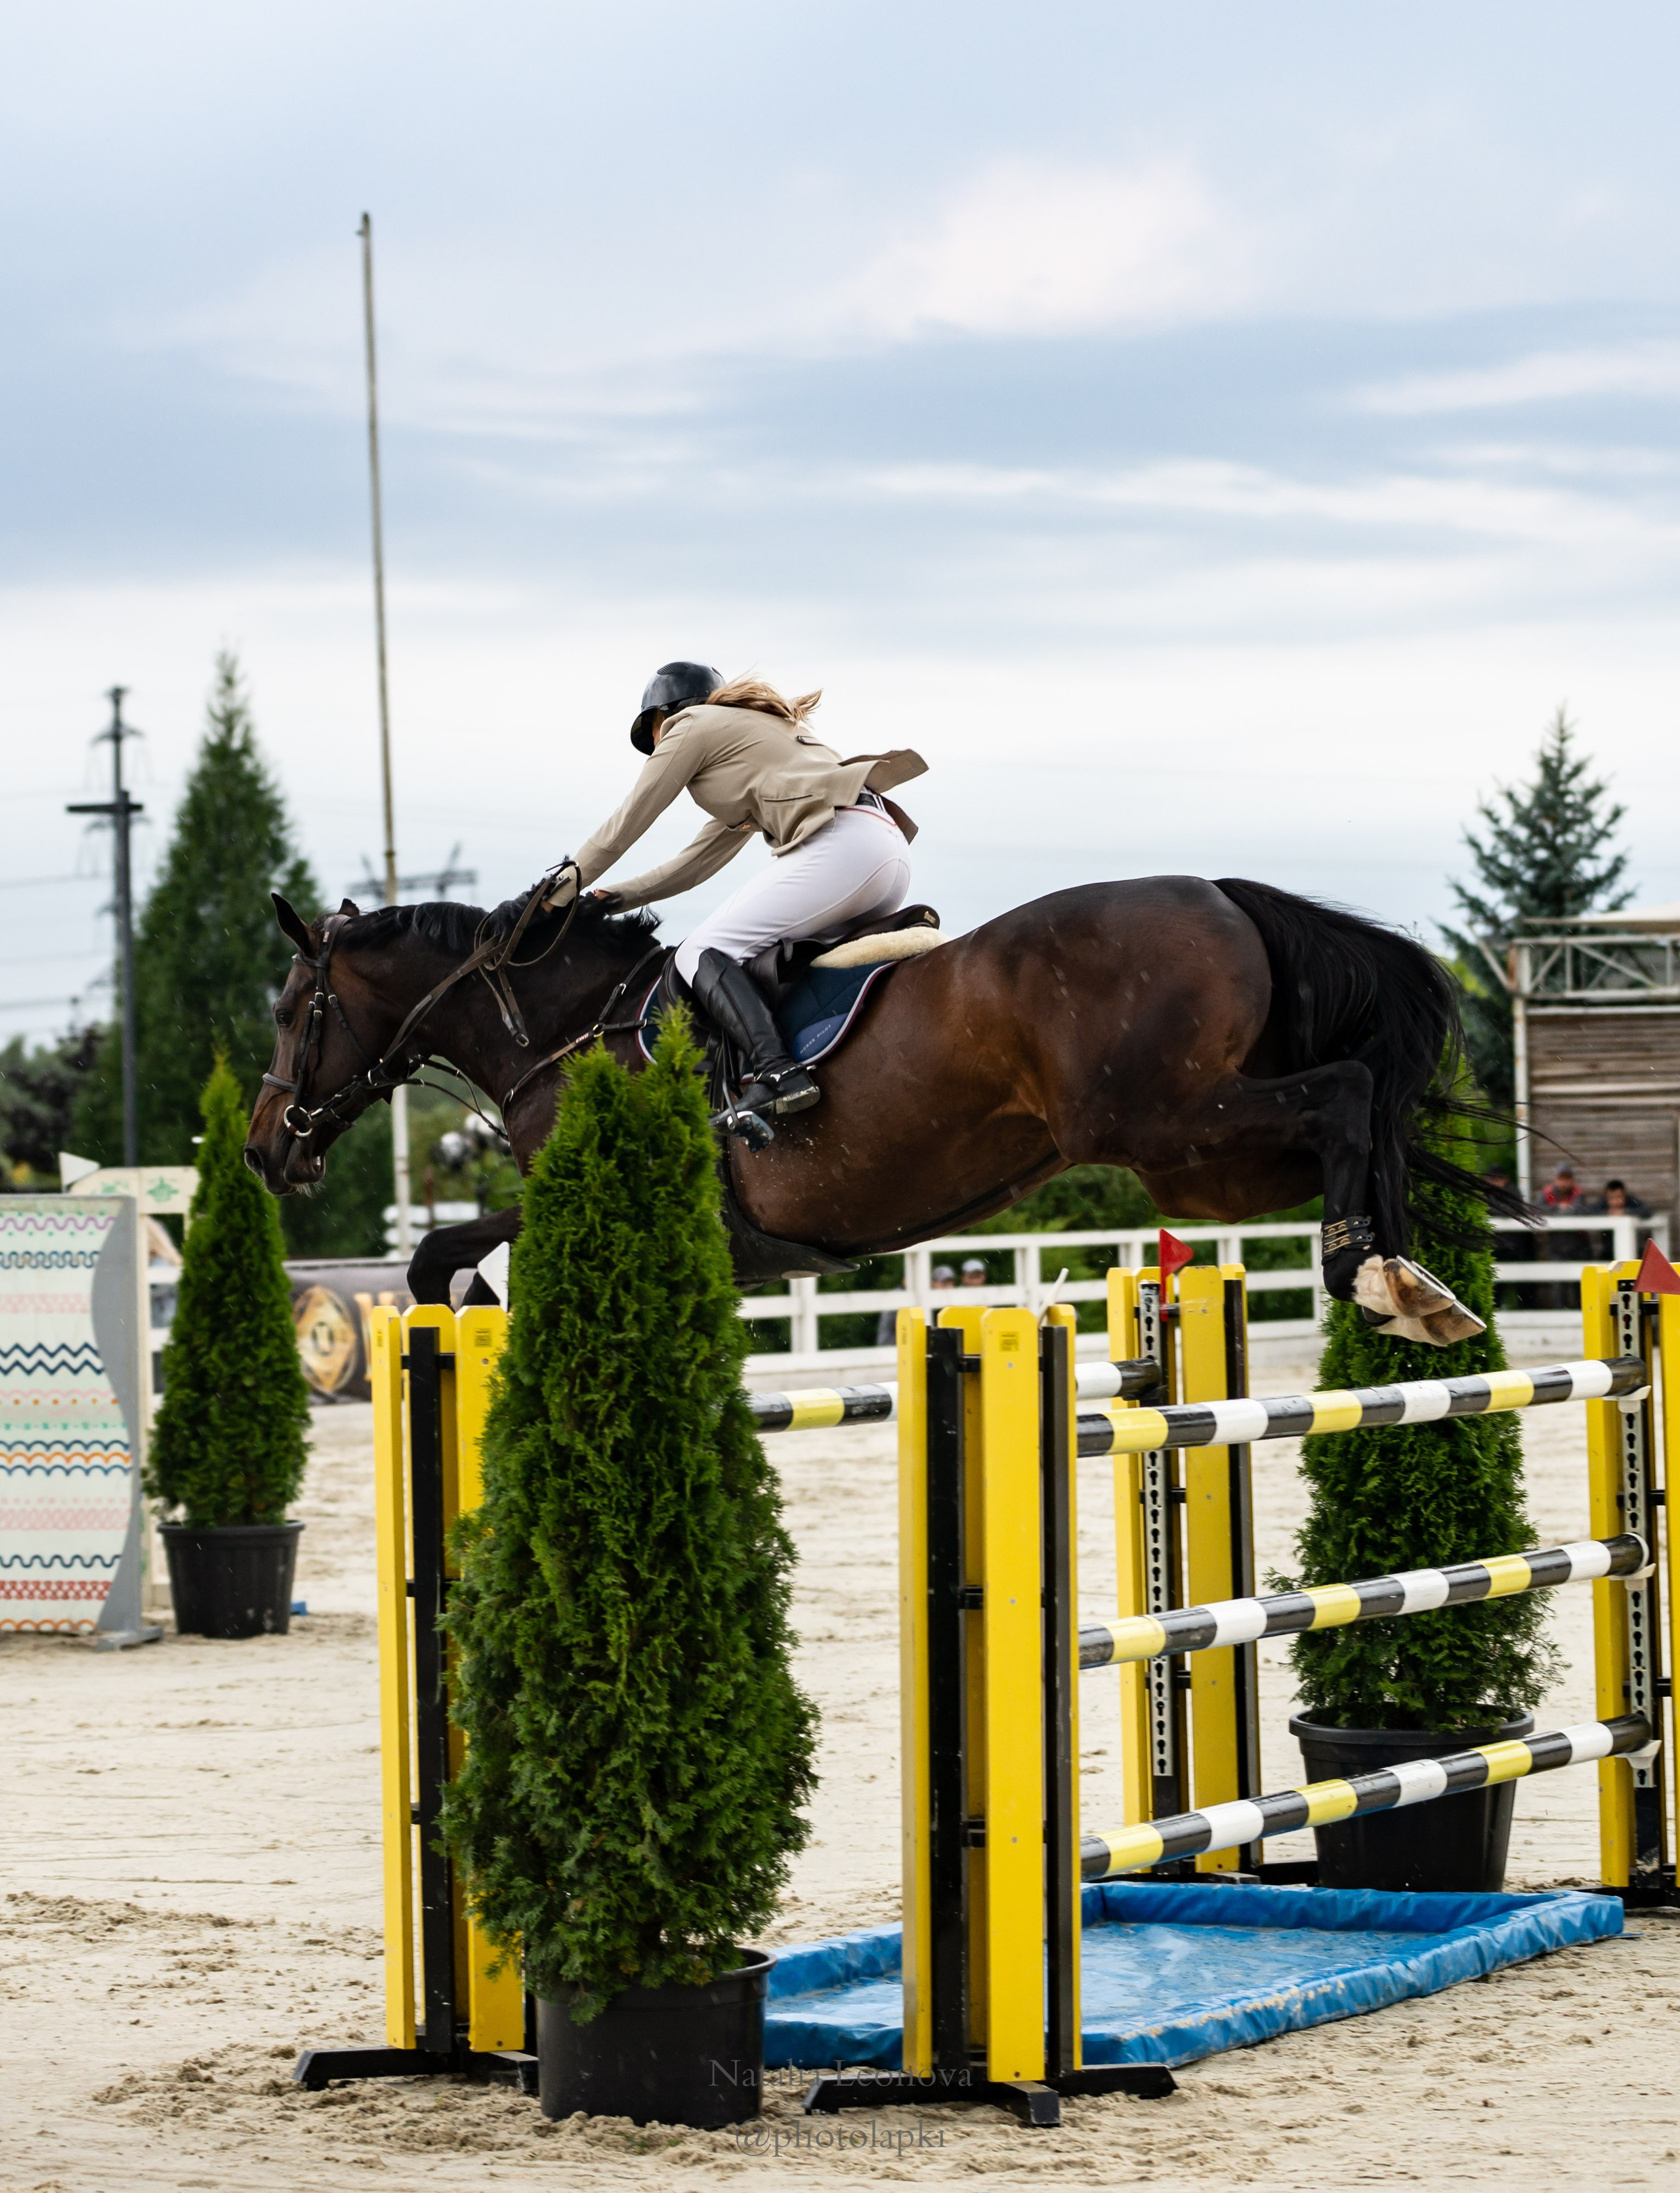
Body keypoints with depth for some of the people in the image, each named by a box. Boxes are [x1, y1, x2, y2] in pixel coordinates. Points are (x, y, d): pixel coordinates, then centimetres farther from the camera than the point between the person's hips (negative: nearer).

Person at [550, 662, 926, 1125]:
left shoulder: (689, 727, 12)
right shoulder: (748, 731, 37)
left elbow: (620, 831, 14)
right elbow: (701, 860, 38)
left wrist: (556, 899, 24)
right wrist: (617, 897, 34)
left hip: (841, 843, -9)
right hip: (889, 849, 9)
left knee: (705, 951, -10)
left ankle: (776, 1072, -32)